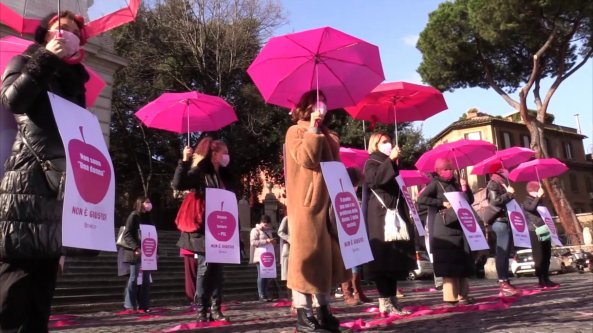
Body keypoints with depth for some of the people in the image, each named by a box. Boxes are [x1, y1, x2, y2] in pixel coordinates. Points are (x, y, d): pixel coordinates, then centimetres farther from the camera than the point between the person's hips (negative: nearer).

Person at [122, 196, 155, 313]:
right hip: (136, 253, -7)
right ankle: (130, 305, 6)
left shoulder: (148, 218, 16)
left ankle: (143, 305, 12)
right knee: (134, 278, -1)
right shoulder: (133, 216, -4)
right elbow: (127, 235, -12)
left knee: (146, 279, 6)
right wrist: (136, 248, -21)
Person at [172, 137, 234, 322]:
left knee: (217, 268, 6)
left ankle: (216, 309, 11)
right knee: (206, 267, -4)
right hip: (204, 230, -7)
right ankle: (201, 310, 4)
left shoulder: (224, 176, 15)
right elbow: (178, 184, -21)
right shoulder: (200, 172, -6)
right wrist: (185, 161, -29)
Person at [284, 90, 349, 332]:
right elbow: (306, 158, -16)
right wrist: (313, 128, -12)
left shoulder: (329, 136, 21)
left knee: (327, 254, 8)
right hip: (307, 202, -7)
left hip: (328, 201, 7)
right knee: (307, 254, -8)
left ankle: (323, 309, 17)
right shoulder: (296, 131, 1)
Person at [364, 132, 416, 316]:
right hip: (380, 216, -9)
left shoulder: (390, 165, 26)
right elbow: (374, 179, -20)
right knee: (383, 257, -12)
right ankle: (384, 302, -11)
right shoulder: (372, 162, 2)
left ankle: (392, 300, 8)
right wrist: (391, 159, -21)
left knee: (395, 258, 5)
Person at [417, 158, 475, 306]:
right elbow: (421, 199, -16)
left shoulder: (456, 183, 15)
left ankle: (463, 295, 15)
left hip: (460, 226, 6)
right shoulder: (435, 184, -3)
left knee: (463, 262, 7)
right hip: (445, 228, -6)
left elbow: (470, 201, 15)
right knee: (448, 262, -7)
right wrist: (442, 203, -18)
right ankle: (450, 296, -2)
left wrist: (465, 188, -2)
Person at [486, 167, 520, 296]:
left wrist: (509, 194, 9)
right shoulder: (493, 183, -6)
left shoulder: (502, 183, 22)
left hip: (506, 220, 10)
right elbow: (495, 201, -19)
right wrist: (509, 194, -13)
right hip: (500, 221, -10)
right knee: (502, 252, -11)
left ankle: (505, 282, 13)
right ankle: (503, 283, -11)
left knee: (505, 252, 9)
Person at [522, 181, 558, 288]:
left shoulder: (540, 201, 19)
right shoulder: (526, 202, -2)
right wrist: (539, 196, -21)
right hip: (535, 232, -7)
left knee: (546, 257, 8)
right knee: (539, 257, -7)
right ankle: (541, 280, -5)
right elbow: (532, 208, -24)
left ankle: (546, 279, 14)